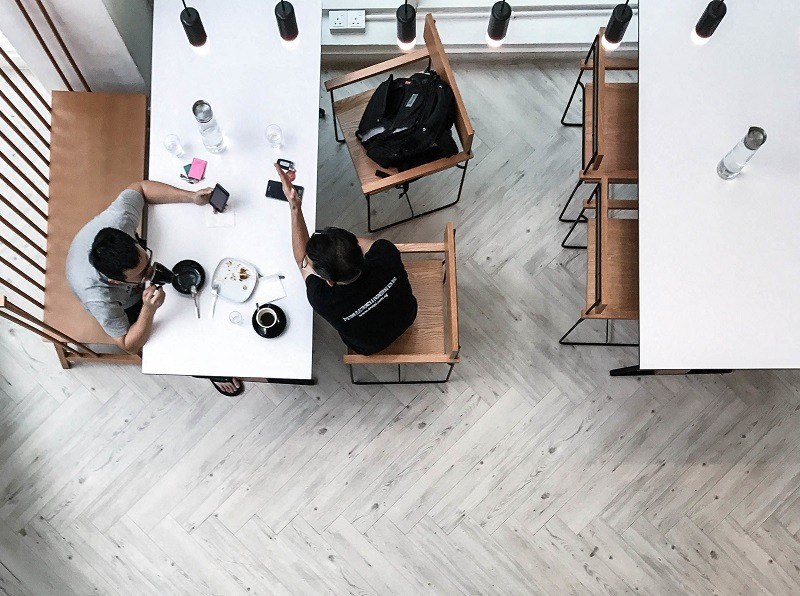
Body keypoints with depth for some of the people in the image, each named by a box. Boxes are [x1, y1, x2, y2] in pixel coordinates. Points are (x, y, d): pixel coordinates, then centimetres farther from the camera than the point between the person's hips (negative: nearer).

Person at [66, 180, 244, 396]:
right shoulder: (98, 299, -47)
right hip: (124, 306, -3)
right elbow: (129, 345, -31)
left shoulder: (118, 220, -43)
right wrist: (149, 310, -50)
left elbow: (139, 188, -21)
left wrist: (192, 197, -34)